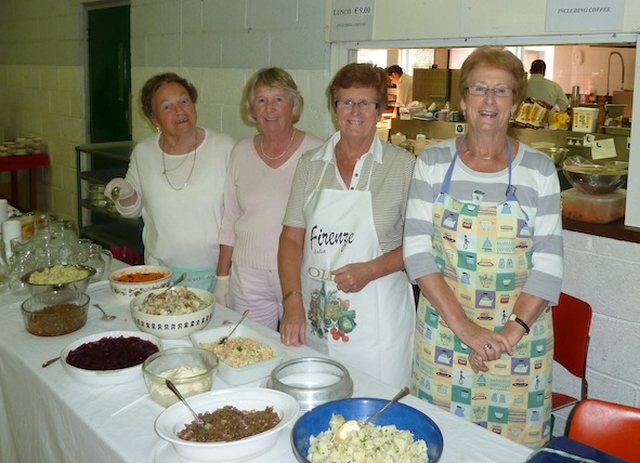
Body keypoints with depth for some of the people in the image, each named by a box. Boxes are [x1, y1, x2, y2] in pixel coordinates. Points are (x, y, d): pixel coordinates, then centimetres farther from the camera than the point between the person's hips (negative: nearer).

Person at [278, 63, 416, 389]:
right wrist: (293, 302, -8)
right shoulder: (310, 164, 5)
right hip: (315, 318, 3)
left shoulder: (403, 166, -4)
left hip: (377, 320, -3)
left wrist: (370, 270, -16)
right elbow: (292, 239, 3)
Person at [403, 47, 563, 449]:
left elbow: (549, 264, -6)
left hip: (520, 335, 0)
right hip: (442, 333, 1)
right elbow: (417, 250, -8)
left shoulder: (539, 170, -2)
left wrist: (511, 332, -18)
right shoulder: (433, 162, -1)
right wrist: (464, 326, -17)